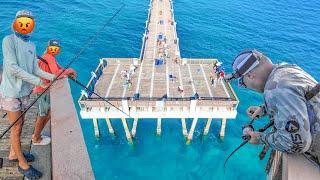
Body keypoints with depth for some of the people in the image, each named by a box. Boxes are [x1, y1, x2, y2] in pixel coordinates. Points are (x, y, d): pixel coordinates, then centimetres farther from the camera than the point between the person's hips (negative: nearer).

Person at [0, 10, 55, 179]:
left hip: (24, 91, 7)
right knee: (16, 127, 3)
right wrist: (38, 81, -21)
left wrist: (53, 77, -3)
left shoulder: (31, 46, 8)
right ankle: (23, 164, 16)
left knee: (20, 123, 17)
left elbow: (35, 69, 8)